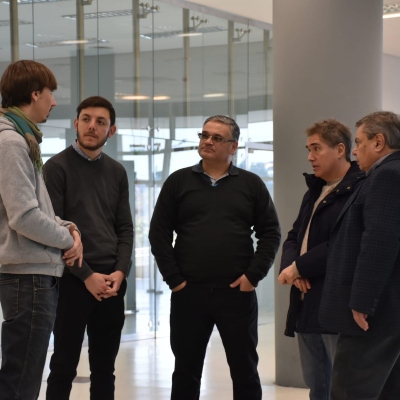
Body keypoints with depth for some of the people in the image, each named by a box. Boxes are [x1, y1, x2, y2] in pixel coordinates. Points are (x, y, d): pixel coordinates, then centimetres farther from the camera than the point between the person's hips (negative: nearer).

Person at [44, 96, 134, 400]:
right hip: (72, 281, -5)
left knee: (105, 368, 10)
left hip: (112, 283, 5)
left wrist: (120, 272, -5)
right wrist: (87, 275, -14)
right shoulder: (57, 167, -4)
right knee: (64, 367, 1)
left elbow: (125, 228, 11)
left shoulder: (117, 172, 12)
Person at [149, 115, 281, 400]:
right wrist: (173, 278, -5)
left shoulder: (251, 184, 6)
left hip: (238, 292, 0)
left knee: (245, 371, 6)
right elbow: (159, 233, 4)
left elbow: (270, 233, 5)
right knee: (186, 371, 8)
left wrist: (254, 275, -6)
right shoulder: (179, 182, 6)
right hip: (188, 292, 1)